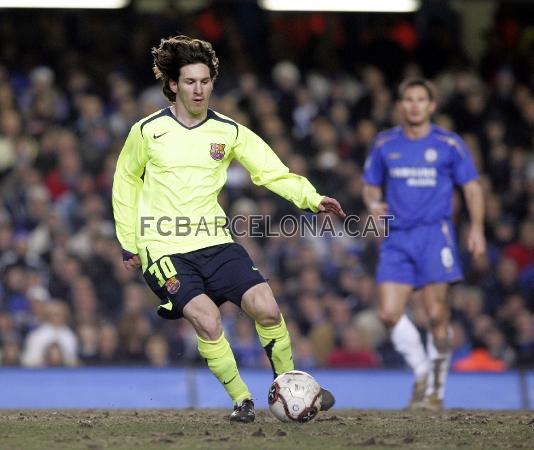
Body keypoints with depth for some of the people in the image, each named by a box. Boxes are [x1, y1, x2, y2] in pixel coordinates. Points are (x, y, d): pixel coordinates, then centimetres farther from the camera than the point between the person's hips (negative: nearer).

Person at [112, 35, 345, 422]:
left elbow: (274, 172, 0)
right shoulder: (148, 132, -2)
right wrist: (128, 243, 10)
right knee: (208, 320, -23)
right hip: (164, 250, -3)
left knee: (267, 308, -13)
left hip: (215, 242, 3)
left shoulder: (229, 132, 3)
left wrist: (313, 199, -17)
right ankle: (242, 399, -4)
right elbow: (126, 181, 11)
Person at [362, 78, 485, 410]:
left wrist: (477, 228, -5)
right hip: (397, 237, 3)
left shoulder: (449, 144, 2)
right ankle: (422, 374, 11)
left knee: (437, 315, -8)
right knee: (389, 313, -9)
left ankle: (437, 386, 7)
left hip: (435, 234, -3)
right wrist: (373, 203, -5)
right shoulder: (385, 144, 9)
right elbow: (371, 185, 19)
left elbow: (472, 187, 6)